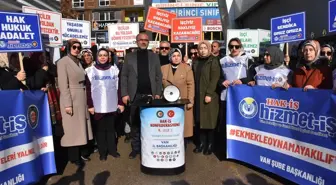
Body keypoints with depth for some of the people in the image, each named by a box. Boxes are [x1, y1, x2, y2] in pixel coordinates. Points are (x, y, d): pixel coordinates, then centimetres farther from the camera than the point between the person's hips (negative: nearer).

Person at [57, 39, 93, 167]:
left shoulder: (78, 62, 13)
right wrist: (68, 104, -20)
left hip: (82, 98, 7)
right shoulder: (63, 62, -10)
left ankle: (82, 151, 29)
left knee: (81, 126, 15)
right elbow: (63, 85, -16)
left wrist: (86, 100, 10)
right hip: (71, 99, -7)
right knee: (73, 128, 2)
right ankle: (74, 157, 15)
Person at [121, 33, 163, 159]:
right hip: (135, 95, 0)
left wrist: (158, 93, -2)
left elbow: (159, 76, 7)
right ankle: (135, 148, 17)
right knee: (135, 123, 6)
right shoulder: (129, 57, 8)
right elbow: (124, 76, 4)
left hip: (150, 94, 0)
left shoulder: (154, 57, 10)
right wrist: (124, 94, -4)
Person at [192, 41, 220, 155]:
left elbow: (214, 79, -12)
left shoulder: (213, 61, -3)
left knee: (209, 120, 0)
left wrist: (209, 94, -19)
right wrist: (194, 94, 7)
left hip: (210, 95, -5)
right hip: (198, 95, 5)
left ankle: (210, 144, 11)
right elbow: (194, 78, 14)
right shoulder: (196, 62, 14)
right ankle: (201, 143, 18)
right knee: (200, 120, 7)